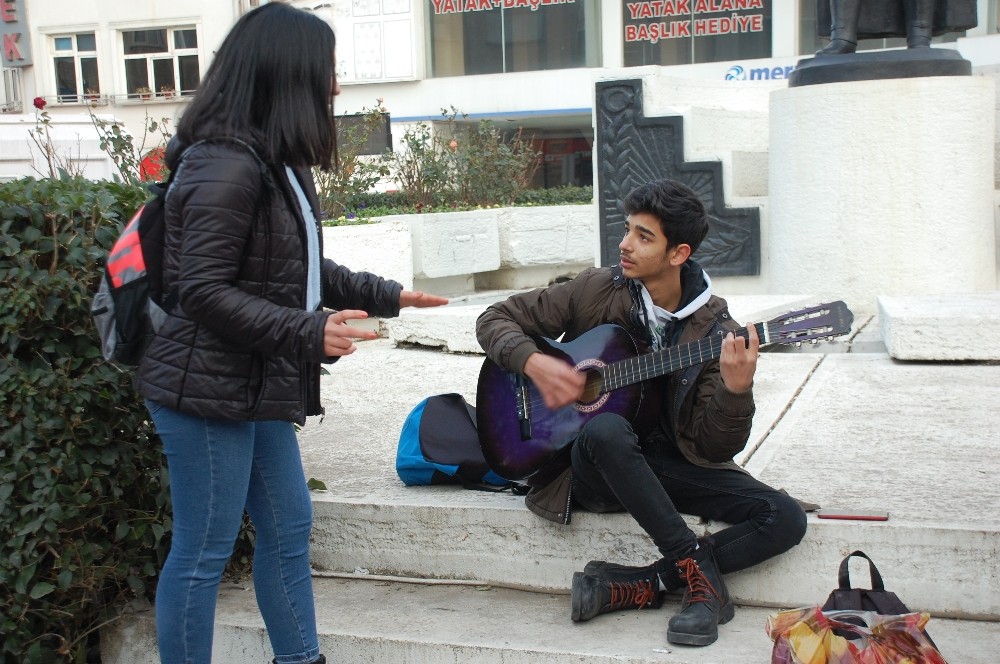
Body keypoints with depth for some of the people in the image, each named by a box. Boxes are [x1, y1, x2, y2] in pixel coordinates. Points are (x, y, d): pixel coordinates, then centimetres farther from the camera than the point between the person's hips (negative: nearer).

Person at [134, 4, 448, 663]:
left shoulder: (275, 163, 12)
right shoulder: (226, 168, -20)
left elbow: (301, 268, 19)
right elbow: (202, 290, -23)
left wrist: (385, 295, 20)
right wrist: (310, 332, -26)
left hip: (256, 390, 11)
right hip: (208, 391, -10)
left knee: (289, 528, 17)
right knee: (203, 552, 1)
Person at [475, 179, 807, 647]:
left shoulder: (715, 329, -3)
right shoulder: (595, 291, -3)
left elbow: (715, 448, -7)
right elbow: (495, 319, 2)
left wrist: (736, 389, -27)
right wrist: (534, 363, -17)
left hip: (673, 465, 2)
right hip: (596, 465, -1)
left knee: (786, 519, -18)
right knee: (605, 429, -38)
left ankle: (638, 587, -20)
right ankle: (699, 571, -25)